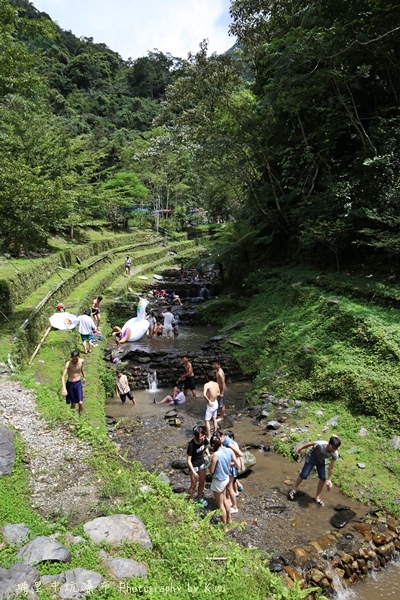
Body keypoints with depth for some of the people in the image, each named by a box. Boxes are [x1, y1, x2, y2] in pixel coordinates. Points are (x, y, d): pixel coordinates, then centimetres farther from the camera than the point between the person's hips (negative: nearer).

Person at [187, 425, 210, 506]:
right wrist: (194, 472, -30)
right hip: (194, 465, -5)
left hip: (202, 463, 5)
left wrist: (208, 454, -15)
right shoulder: (191, 445, -33)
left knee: (202, 482, 18)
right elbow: (189, 460, -26)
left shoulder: (204, 440, -19)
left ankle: (200, 498, 41)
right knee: (193, 485, 8)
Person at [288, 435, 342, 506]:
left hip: (321, 462, 4)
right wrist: (300, 448, -8)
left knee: (322, 479, -3)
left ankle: (317, 497, 18)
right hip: (311, 458, -3)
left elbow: (331, 467, -17)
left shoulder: (335, 455, -29)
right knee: (303, 475, -6)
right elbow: (310, 443, -21)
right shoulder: (320, 444, -40)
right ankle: (294, 490, 19)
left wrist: (329, 479, -16)